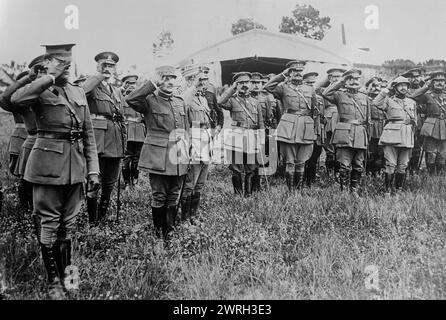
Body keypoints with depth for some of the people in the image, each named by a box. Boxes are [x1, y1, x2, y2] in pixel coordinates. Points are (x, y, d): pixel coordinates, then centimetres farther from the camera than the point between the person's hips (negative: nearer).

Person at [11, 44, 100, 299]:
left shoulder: (79, 92, 12)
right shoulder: (40, 91, -4)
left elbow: (88, 134, 12)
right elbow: (16, 100, -29)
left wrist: (93, 170, 7)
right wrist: (50, 77, -22)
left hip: (75, 167, 5)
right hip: (49, 165, -5)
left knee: (69, 224, 13)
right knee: (49, 224, 4)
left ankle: (67, 275, 26)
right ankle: (54, 281, 17)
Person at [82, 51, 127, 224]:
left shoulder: (117, 92, 20)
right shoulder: (91, 86, 0)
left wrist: (124, 143, 16)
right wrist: (99, 76, -21)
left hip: (116, 145, 6)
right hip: (98, 142, -6)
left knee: (110, 184, 12)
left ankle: (102, 218, 26)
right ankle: (92, 222, 9)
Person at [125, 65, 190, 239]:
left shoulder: (180, 102, 15)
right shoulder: (150, 100, -3)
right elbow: (130, 99, -24)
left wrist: (186, 150, 11)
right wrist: (153, 84, -22)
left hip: (178, 158, 5)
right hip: (158, 157, -5)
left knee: (174, 196, 10)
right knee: (159, 196, 1)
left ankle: (170, 230, 22)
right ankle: (159, 231, 17)